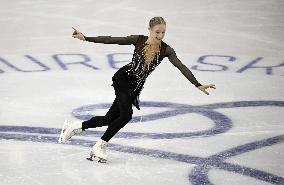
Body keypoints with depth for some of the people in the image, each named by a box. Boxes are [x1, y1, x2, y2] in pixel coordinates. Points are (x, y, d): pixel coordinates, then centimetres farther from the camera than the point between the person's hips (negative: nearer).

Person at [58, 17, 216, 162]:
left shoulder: (166, 50, -9)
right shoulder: (138, 40, -11)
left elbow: (182, 67, -16)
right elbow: (110, 40, -8)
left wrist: (198, 85, -26)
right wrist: (85, 38, -10)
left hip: (136, 86, 3)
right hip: (123, 78, -3)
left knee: (109, 119, 3)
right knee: (126, 114, -22)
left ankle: (75, 126, 24)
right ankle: (100, 146, -6)